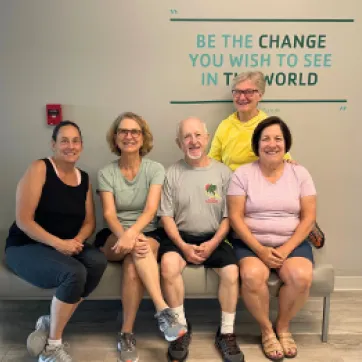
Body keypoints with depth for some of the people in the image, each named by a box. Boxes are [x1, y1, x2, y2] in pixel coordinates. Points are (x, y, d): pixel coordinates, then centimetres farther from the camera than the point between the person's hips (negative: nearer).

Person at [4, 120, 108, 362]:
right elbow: (23, 220, -16)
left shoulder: (84, 179, 8)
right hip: (25, 247, -5)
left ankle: (50, 324, -7)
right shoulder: (39, 169, -10)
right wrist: (58, 243, -26)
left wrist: (76, 241, -16)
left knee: (98, 261, -25)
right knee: (74, 272, -32)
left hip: (68, 246, 6)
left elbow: (89, 221, 6)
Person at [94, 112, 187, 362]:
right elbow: (109, 214, -10)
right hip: (113, 238, 0)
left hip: (147, 235, 0)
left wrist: (133, 233, -35)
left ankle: (127, 333, -22)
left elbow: (151, 210, -14)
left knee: (132, 265, -34)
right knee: (138, 249, -34)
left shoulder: (155, 169, 0)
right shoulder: (106, 174, 2)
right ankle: (163, 309, -34)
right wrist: (125, 236, -32)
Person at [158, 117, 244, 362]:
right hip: (180, 237, 0)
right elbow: (167, 216, 0)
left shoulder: (223, 172, 2)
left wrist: (212, 244, -13)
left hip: (213, 238, 1)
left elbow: (228, 216, 1)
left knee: (231, 271, -25)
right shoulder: (172, 174, 1)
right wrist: (183, 246, -14)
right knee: (168, 264, -29)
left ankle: (226, 333, -2)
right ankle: (181, 328, -9)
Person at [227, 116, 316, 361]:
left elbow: (309, 218, 0)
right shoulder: (243, 174, -1)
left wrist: (286, 249, -13)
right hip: (251, 243, -1)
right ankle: (267, 330, -2)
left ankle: (283, 326, 3)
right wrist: (260, 249, -18)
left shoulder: (300, 174, 4)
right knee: (252, 275, -31)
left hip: (293, 243, 2)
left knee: (301, 276, -27)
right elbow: (235, 217, -7)